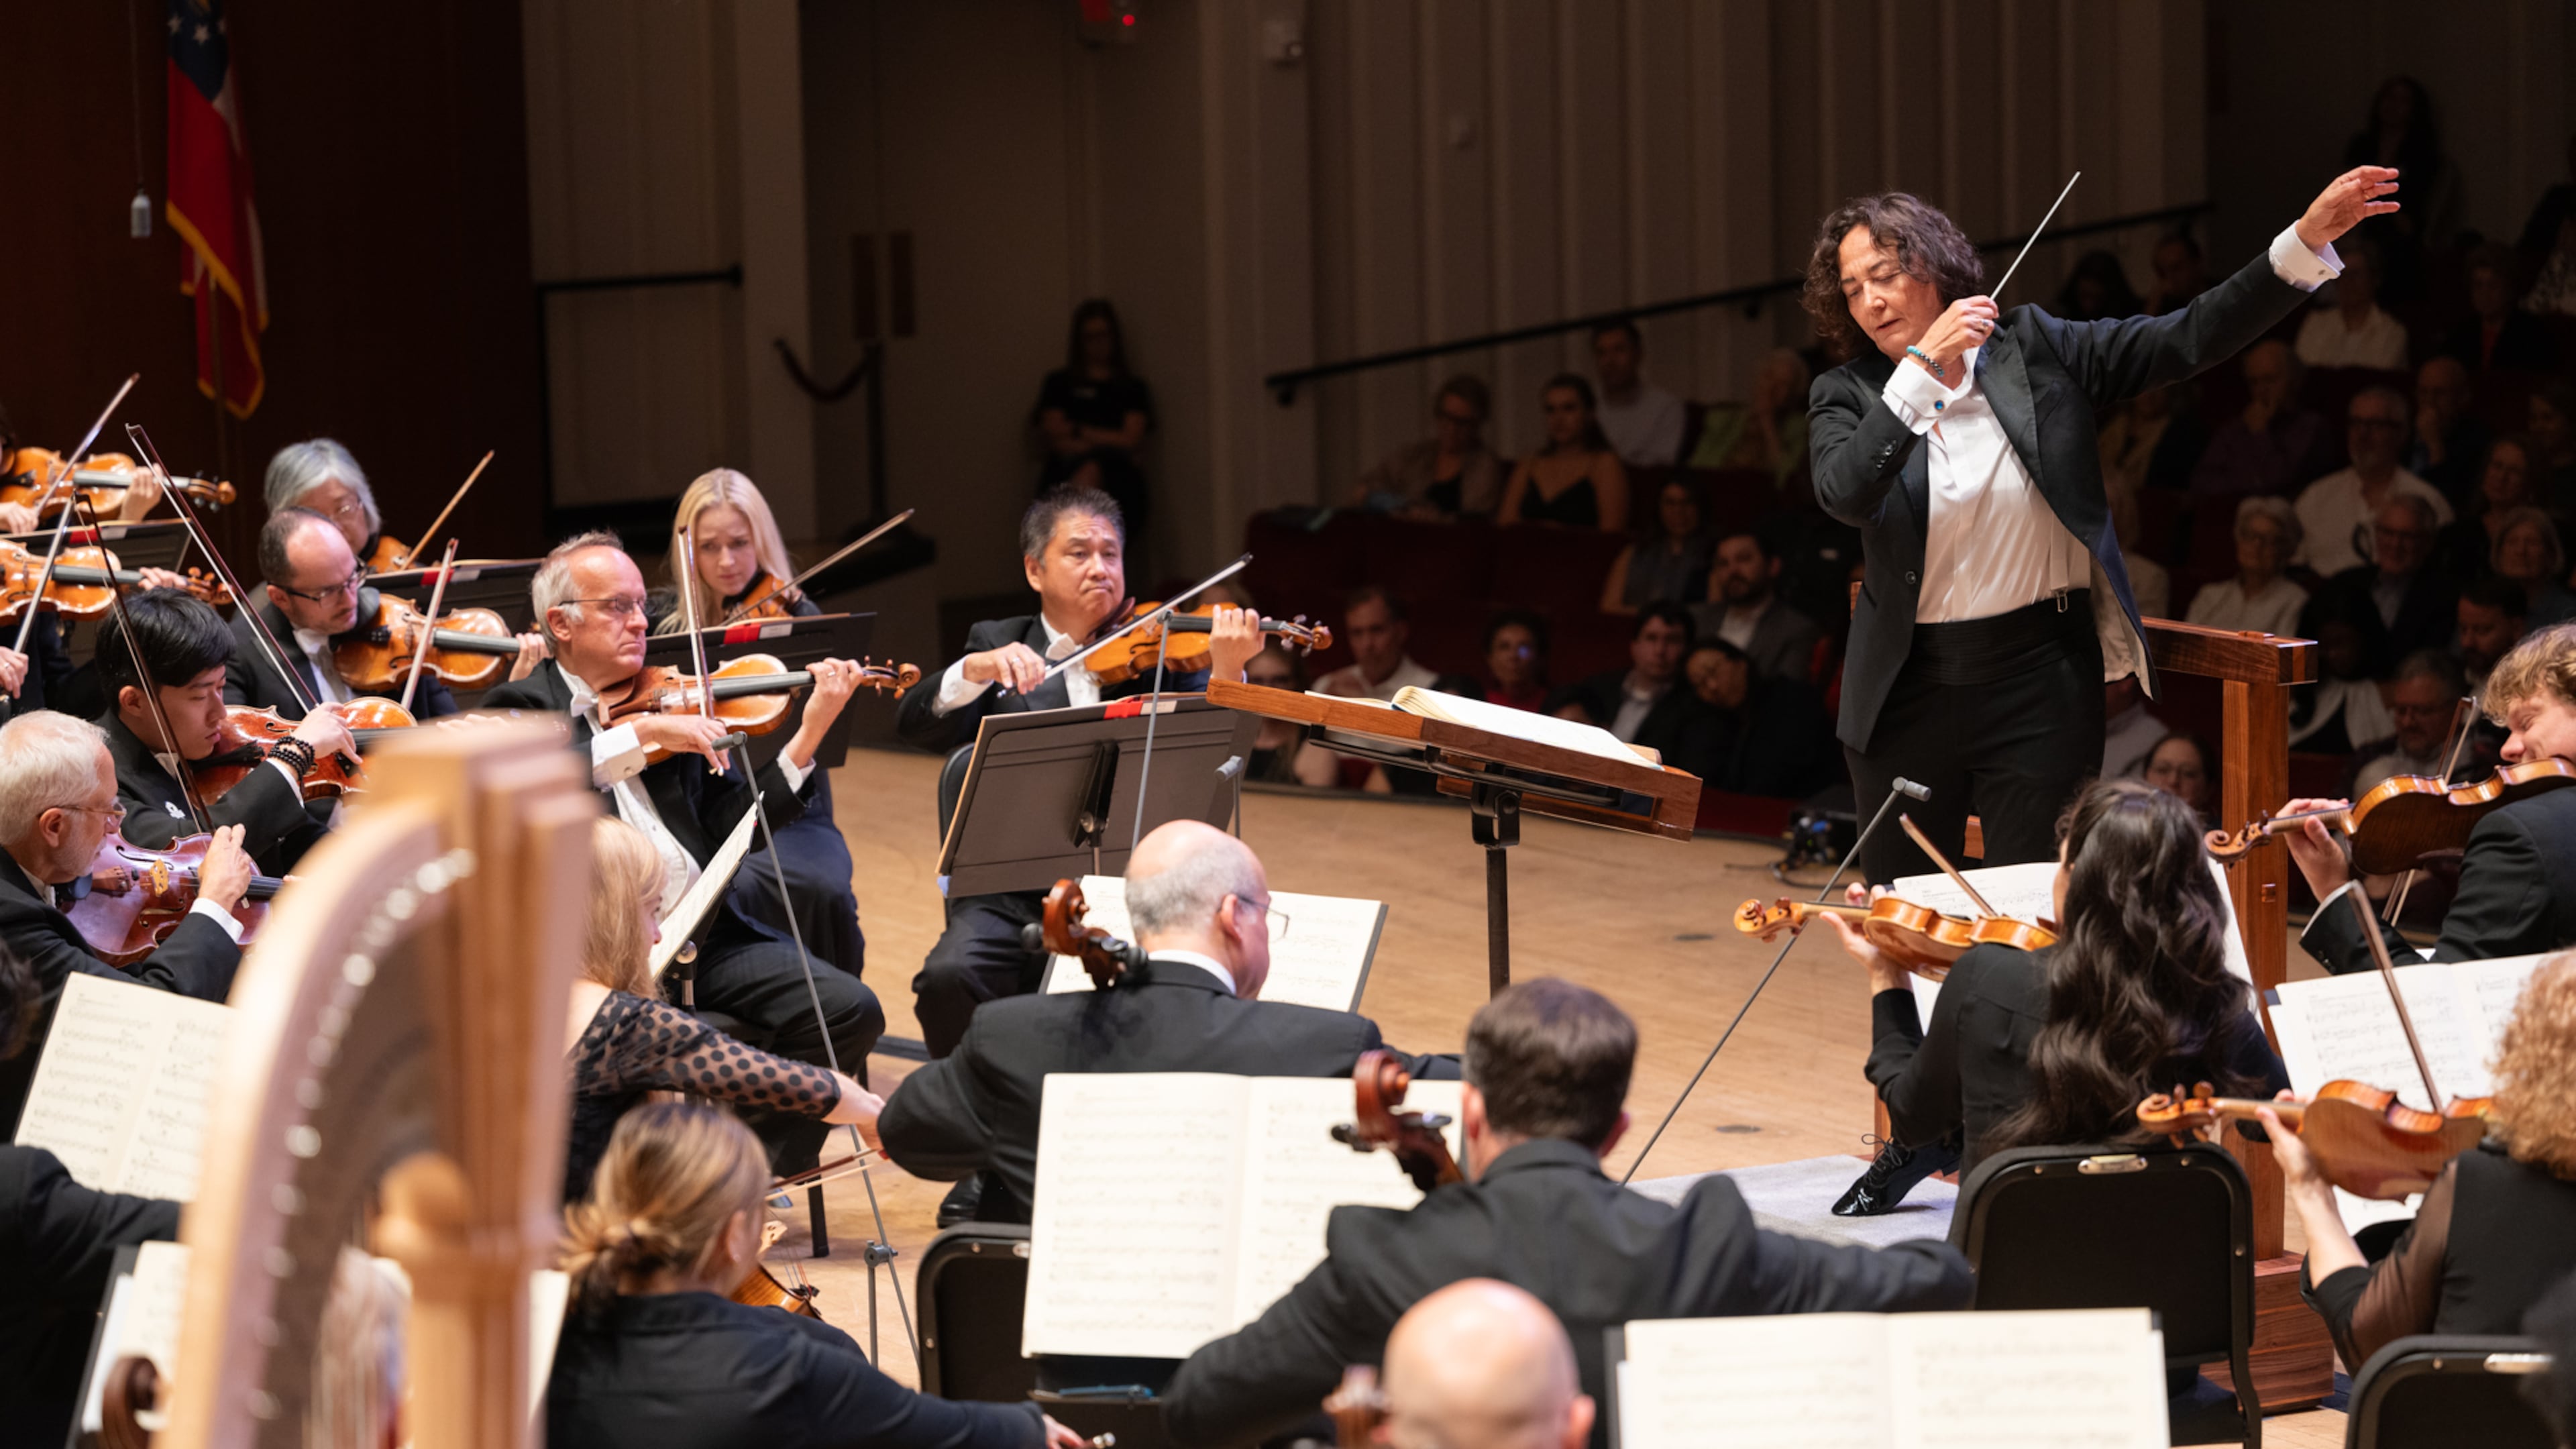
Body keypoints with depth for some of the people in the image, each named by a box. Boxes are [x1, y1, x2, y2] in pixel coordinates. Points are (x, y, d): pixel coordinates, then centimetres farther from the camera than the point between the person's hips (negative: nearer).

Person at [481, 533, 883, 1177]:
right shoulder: (525, 707, 7)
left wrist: (808, 736, -1)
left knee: (848, 1010, -13)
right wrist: (642, 734, -20)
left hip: (704, 930, 5)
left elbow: (736, 822, 11)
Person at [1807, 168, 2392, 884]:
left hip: (2038, 682, -1)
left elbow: (2190, 338, -5)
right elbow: (1844, 495, -21)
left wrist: (2306, 241, -16)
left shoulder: (2034, 350, 0)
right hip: (1910, 686, 1)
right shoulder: (1848, 396, -1)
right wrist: (1923, 366, -27)